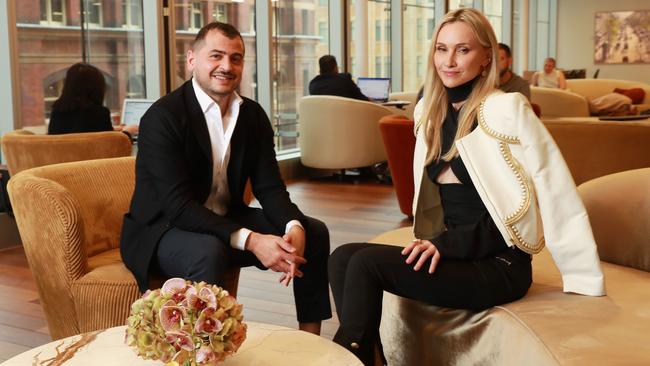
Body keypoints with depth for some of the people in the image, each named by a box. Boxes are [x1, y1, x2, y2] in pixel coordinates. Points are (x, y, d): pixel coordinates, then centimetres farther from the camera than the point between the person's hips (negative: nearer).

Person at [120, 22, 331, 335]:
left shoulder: (253, 114, 1)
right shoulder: (162, 116, -20)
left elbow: (269, 187, -4)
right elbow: (178, 205, -28)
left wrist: (294, 227, -26)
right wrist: (250, 240, -36)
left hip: (226, 220, 7)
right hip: (163, 228, -7)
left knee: (314, 232, -3)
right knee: (209, 252, -39)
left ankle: (311, 341, 8)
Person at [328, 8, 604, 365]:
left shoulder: (508, 109, -11)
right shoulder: (429, 112, 11)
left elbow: (558, 196, -14)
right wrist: (436, 242, 4)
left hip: (498, 265, -7)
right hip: (453, 252, 7)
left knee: (365, 263, -23)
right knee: (342, 257, -14)